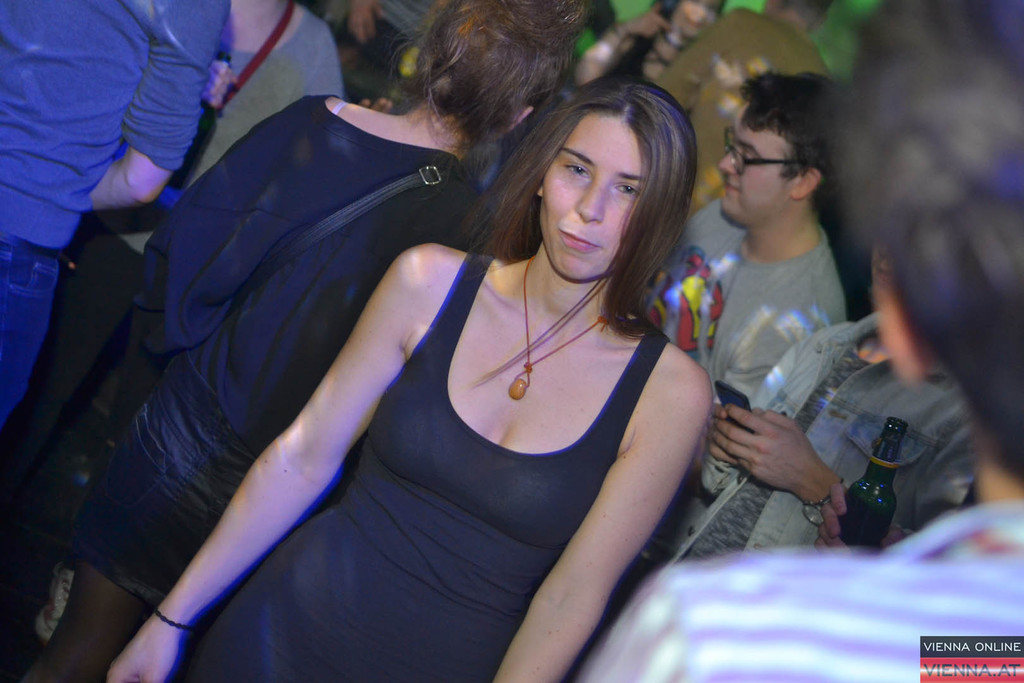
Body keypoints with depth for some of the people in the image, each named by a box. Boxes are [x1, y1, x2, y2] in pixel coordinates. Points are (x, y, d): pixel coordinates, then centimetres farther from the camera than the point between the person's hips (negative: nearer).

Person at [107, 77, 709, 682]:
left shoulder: (670, 394, -13)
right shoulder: (430, 282, -7)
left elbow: (572, 596, -12)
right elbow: (303, 459, -3)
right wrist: (172, 617, 0)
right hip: (286, 631, 2)